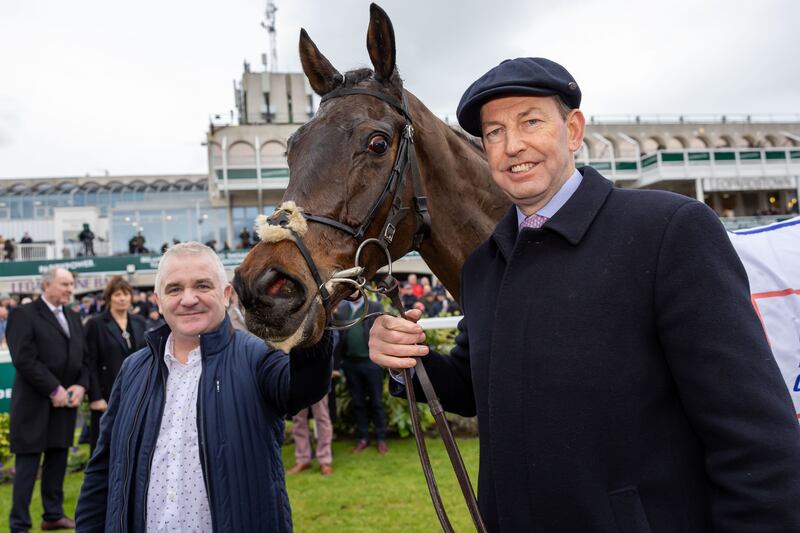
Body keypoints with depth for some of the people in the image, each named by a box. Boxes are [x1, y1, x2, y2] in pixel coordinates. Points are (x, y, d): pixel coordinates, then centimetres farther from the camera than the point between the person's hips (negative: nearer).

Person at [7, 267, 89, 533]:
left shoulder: (73, 317, 15)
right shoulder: (24, 314, -7)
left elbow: (84, 358, 15)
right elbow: (24, 359, -16)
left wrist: (80, 385, -3)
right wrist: (54, 389, -16)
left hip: (66, 401, 6)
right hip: (35, 402, -6)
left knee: (58, 461, 12)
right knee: (28, 465, 1)